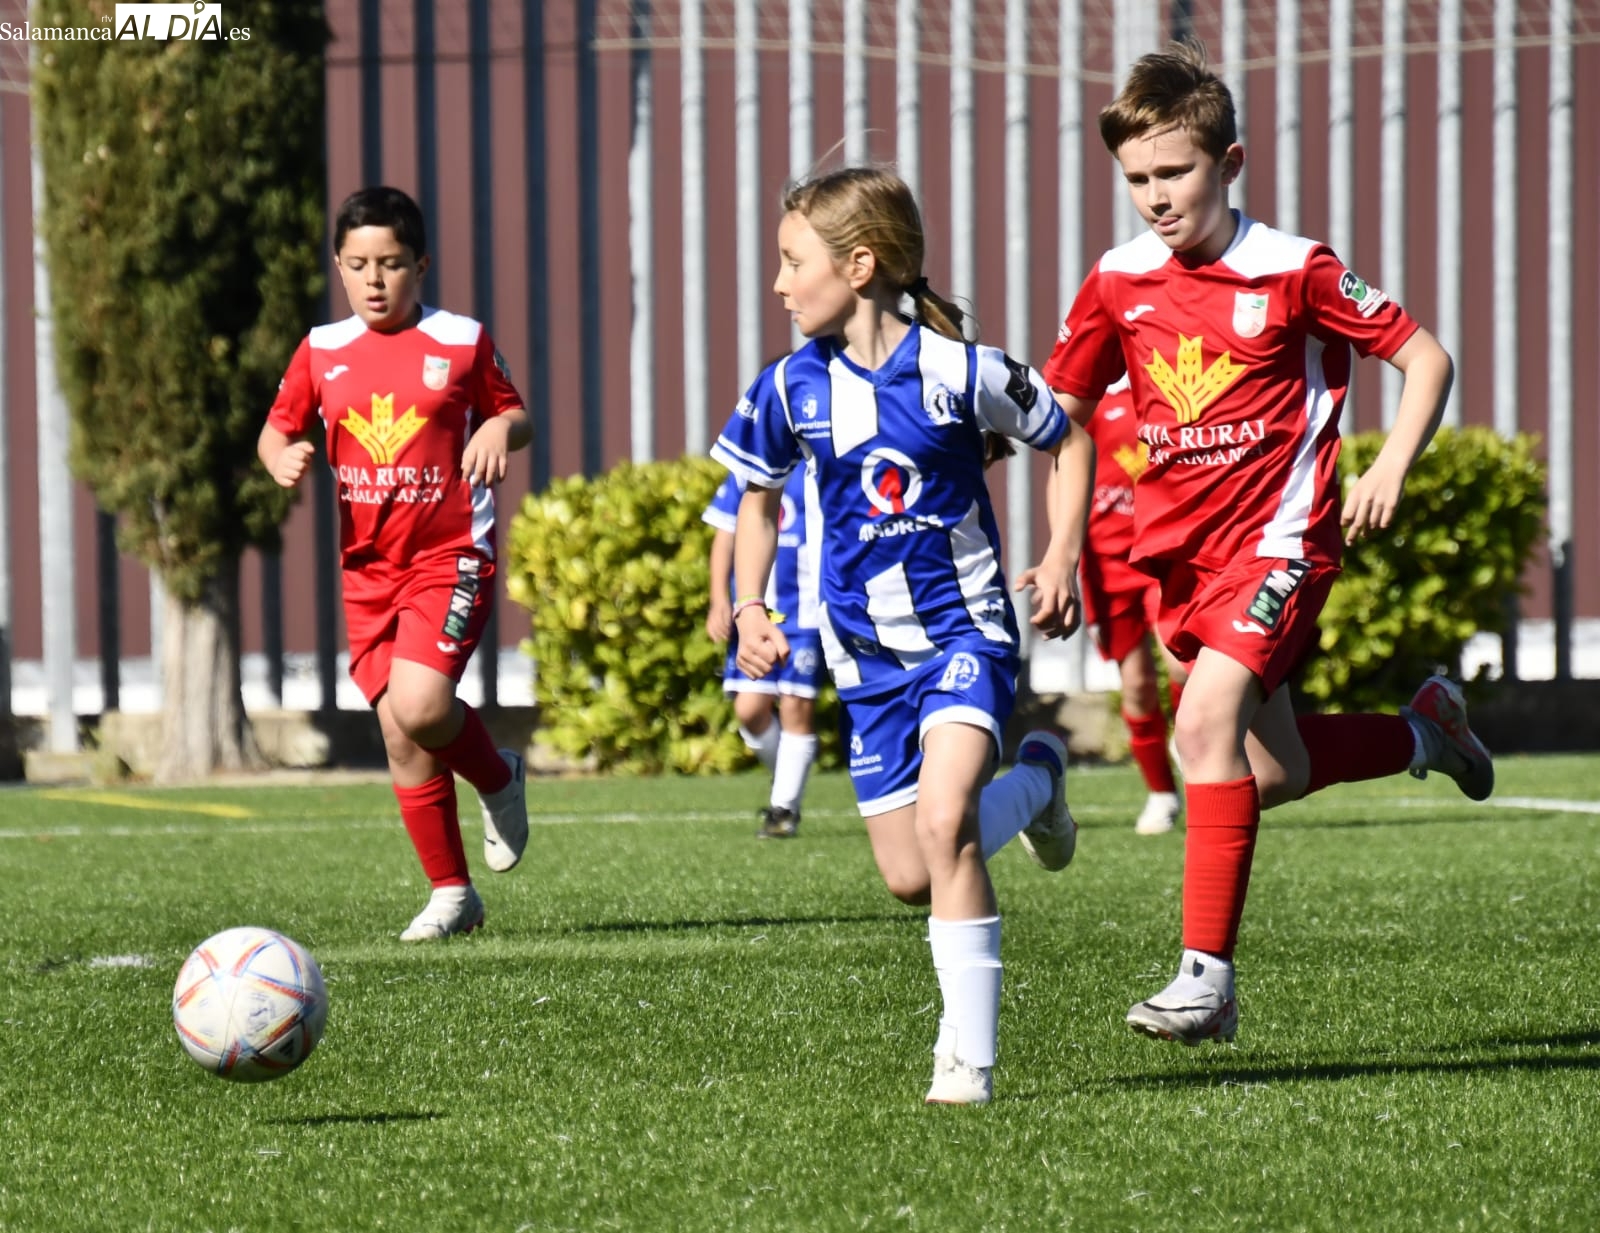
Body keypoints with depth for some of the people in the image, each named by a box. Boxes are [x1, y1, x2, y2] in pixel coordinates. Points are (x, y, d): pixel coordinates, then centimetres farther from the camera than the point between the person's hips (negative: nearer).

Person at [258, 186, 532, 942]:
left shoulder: (461, 342, 0)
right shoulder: (322, 351, 7)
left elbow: (514, 413, 9)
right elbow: (277, 429, 14)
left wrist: (500, 430, -14)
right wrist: (283, 457, -9)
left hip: (451, 554, -4)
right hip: (368, 566, 4)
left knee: (420, 705, -24)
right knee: (399, 735, 2)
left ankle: (498, 778, 8)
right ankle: (450, 893, 13)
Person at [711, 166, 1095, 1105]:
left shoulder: (957, 372, -12)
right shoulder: (792, 390, -2)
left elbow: (1069, 441, 4)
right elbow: (759, 495, 17)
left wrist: (1064, 555, -5)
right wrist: (750, 610, 7)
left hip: (965, 628, -5)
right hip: (866, 651, 5)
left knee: (943, 819, -27)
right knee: (908, 878, 5)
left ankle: (969, 1053, -19)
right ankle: (1034, 783, 37)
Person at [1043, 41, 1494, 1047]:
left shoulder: (1294, 272, -9)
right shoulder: (1119, 283, 3)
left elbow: (1426, 356, -2)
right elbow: (1060, 406, 14)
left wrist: (1392, 467, -15)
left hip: (1279, 532, -6)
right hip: (1180, 548, 6)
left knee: (1209, 717, -26)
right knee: (1273, 773, 13)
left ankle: (1208, 975, -25)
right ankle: (1424, 730, 43)